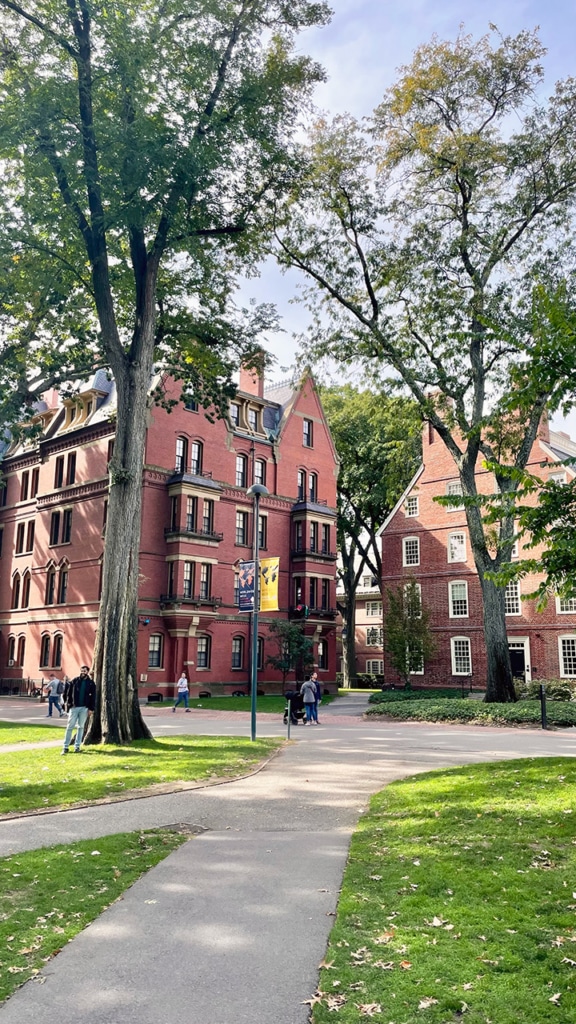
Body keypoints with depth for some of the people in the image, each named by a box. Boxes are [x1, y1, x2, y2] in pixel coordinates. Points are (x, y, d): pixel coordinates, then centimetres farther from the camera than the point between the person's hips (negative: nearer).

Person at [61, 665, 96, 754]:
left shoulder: (91, 683, 3)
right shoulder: (74, 681, 4)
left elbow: (93, 696, 3)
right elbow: (69, 693, 3)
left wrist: (91, 708, -4)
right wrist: (69, 704, -7)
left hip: (84, 708, 0)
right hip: (74, 707, 0)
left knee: (80, 727, 6)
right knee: (70, 727, 0)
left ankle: (77, 747, 12)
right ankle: (66, 747, 3)